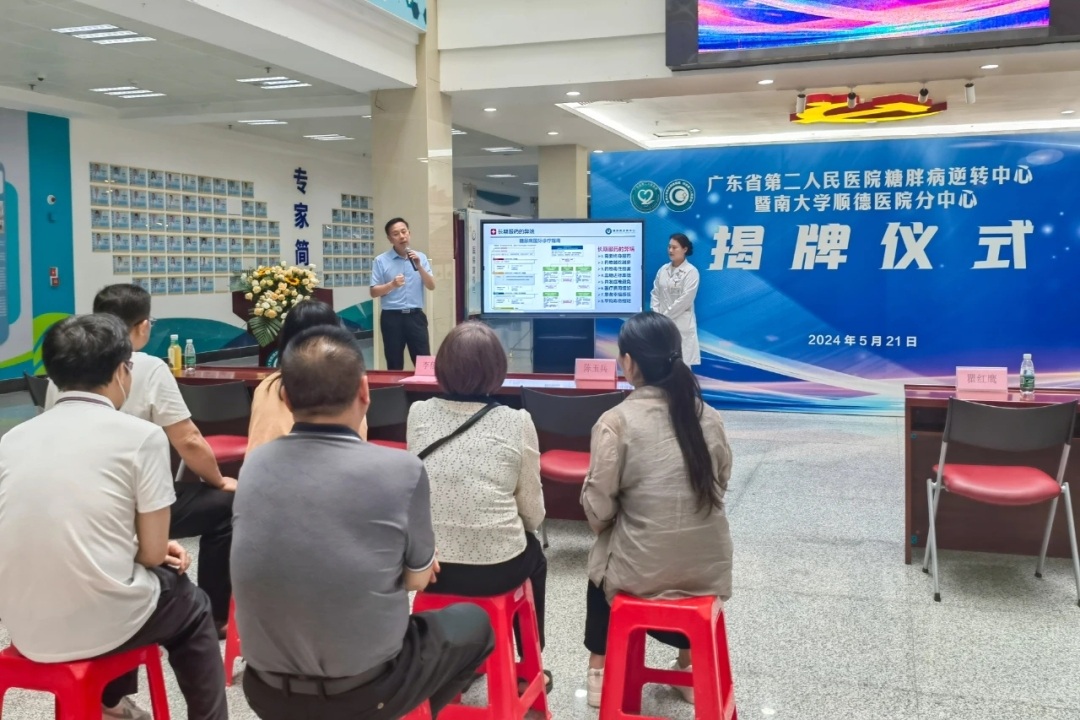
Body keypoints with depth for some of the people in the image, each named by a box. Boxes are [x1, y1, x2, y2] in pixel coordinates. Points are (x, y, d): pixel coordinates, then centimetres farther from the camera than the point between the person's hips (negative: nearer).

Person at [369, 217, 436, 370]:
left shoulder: (420, 257, 7)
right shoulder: (381, 261, -1)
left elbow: (431, 286, 0)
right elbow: (374, 292, -2)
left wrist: (419, 266, -13)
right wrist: (392, 284, -19)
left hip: (415, 316, 2)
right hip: (392, 317, -1)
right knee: (394, 365, 5)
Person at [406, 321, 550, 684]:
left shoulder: (418, 414, -1)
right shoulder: (516, 422, -10)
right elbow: (532, 514, -3)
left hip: (431, 566, 3)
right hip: (497, 569, -3)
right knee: (534, 557, 32)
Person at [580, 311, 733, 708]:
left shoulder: (616, 421, -16)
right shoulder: (709, 416, -2)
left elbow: (598, 509, -13)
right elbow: (720, 486, 9)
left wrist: (603, 523, 10)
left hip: (642, 571, -3)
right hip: (710, 567, 3)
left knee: (600, 564, 31)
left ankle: (600, 671, 39)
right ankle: (689, 665, 46)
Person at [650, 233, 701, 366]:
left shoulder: (691, 272, -8)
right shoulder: (663, 270, 9)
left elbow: (685, 300, -14)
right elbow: (655, 293, 10)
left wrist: (665, 316, -12)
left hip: (681, 323, -6)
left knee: (682, 362, -4)